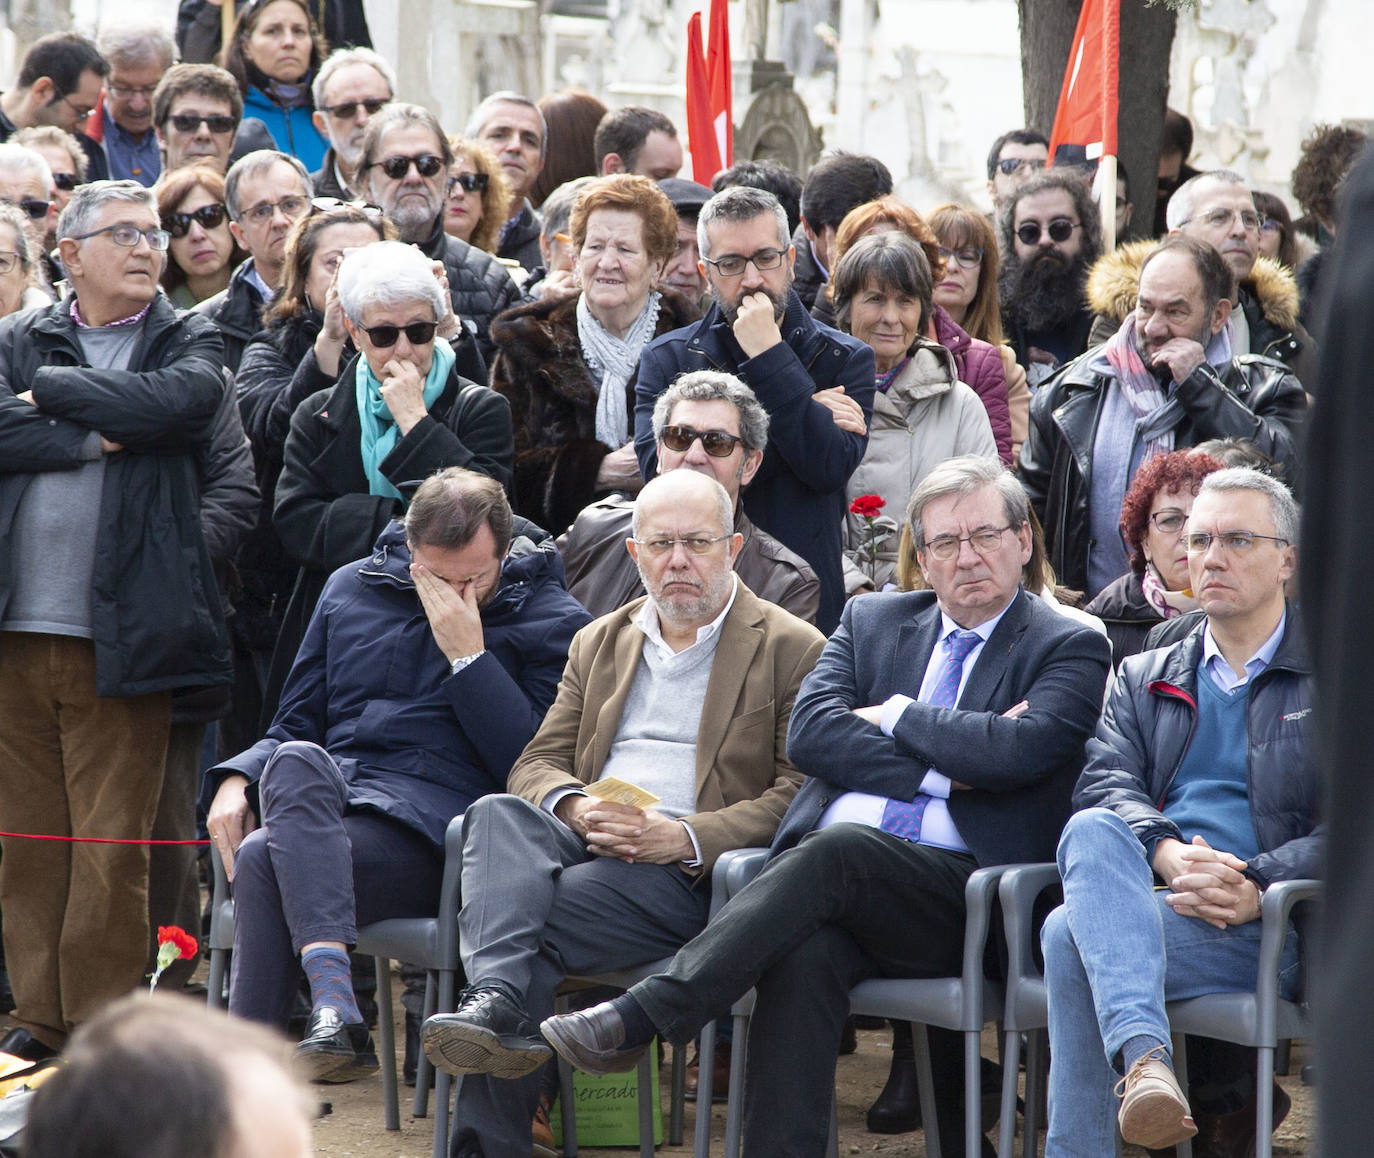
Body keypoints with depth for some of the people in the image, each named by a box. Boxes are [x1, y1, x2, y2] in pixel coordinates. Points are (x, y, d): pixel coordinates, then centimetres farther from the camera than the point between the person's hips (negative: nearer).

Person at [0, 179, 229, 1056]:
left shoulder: (189, 344, 10)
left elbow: (177, 401, -12)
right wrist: (99, 434, -10)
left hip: (119, 634, -2)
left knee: (112, 845, -4)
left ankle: (103, 1028, 2)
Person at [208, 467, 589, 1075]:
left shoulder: (553, 622, 7)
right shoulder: (352, 588, 20)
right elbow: (293, 726, 25)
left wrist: (467, 653, -8)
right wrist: (237, 779, 3)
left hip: (432, 825, -4)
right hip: (319, 798, 4)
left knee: (264, 861, -32)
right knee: (295, 764, -36)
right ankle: (333, 1000, -50)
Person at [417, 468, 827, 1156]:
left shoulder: (793, 651, 7)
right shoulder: (598, 643, 25)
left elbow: (801, 791, -3)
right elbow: (539, 763, 18)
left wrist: (688, 837, -17)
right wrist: (574, 808, -8)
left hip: (684, 871, -5)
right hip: (581, 840, 5)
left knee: (528, 927, -30)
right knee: (497, 814, -31)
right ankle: (497, 998, -51)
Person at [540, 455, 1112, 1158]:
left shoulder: (1071, 648, 10)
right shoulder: (871, 621, 23)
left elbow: (1017, 749, -10)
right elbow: (809, 733, 5)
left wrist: (894, 715, 2)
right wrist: (941, 771, -5)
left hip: (955, 898, -3)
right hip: (831, 883, 3)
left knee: (836, 850, -33)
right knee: (804, 955, -33)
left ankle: (636, 1019, -38)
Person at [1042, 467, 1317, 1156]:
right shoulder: (1144, 679, 26)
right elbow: (1104, 784, 6)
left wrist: (1257, 886, -17)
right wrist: (1168, 854, -17)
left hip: (1268, 928, -4)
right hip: (1143, 895, 4)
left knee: (1071, 935, -31)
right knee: (1092, 831, -34)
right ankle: (1142, 1057, -51)